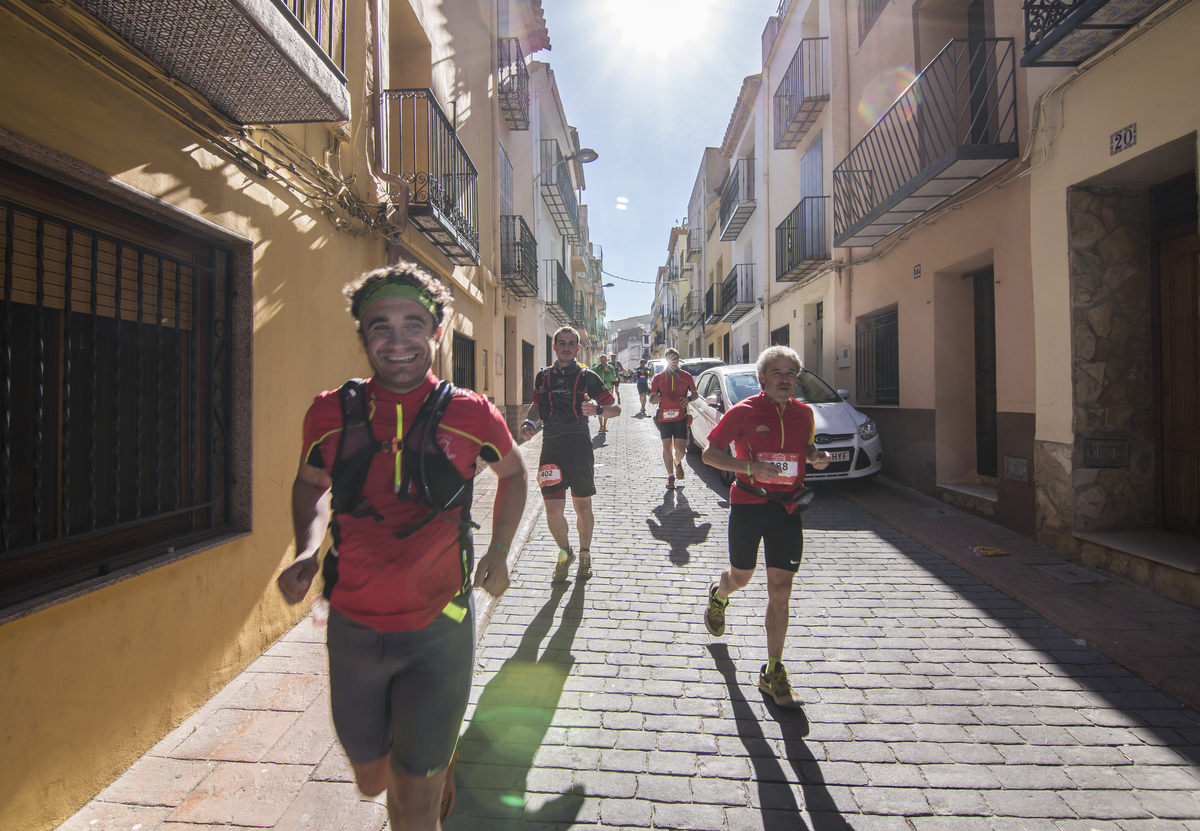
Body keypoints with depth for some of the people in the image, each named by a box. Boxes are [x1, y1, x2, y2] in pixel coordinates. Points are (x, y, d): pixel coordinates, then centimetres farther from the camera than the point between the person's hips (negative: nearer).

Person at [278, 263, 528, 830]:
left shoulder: (470, 415, -12)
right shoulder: (330, 414, -7)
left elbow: (513, 473, 9)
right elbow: (310, 484, 13)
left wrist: (499, 553, 4)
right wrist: (307, 551, -4)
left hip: (437, 632, -3)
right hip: (352, 629, 3)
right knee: (372, 780, 24)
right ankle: (436, 770, 57)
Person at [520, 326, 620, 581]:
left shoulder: (587, 376, 3)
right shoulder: (543, 376, 11)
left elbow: (615, 408, 4)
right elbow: (537, 405, 25)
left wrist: (598, 409, -18)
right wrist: (529, 422, 4)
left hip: (580, 447, -2)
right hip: (551, 447, 2)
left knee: (583, 507, 8)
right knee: (553, 510, 0)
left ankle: (585, 554, 30)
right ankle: (565, 553, 26)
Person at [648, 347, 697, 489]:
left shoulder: (686, 376, 6)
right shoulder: (658, 378, 6)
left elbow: (694, 393, 17)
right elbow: (651, 399, 9)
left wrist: (688, 398, -6)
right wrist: (655, 399, -15)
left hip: (681, 417, 0)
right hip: (664, 417, 1)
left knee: (680, 449, -5)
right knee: (667, 447, 3)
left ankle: (677, 462, 31)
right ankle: (670, 475, 19)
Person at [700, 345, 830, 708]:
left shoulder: (803, 413, 6)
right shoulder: (743, 412, -9)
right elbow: (710, 453, -8)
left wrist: (817, 456, -1)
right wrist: (751, 467, -22)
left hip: (787, 508, 3)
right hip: (748, 504, -3)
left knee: (780, 589, 1)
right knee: (741, 576, 14)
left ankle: (773, 672, 12)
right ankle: (718, 595, 52)